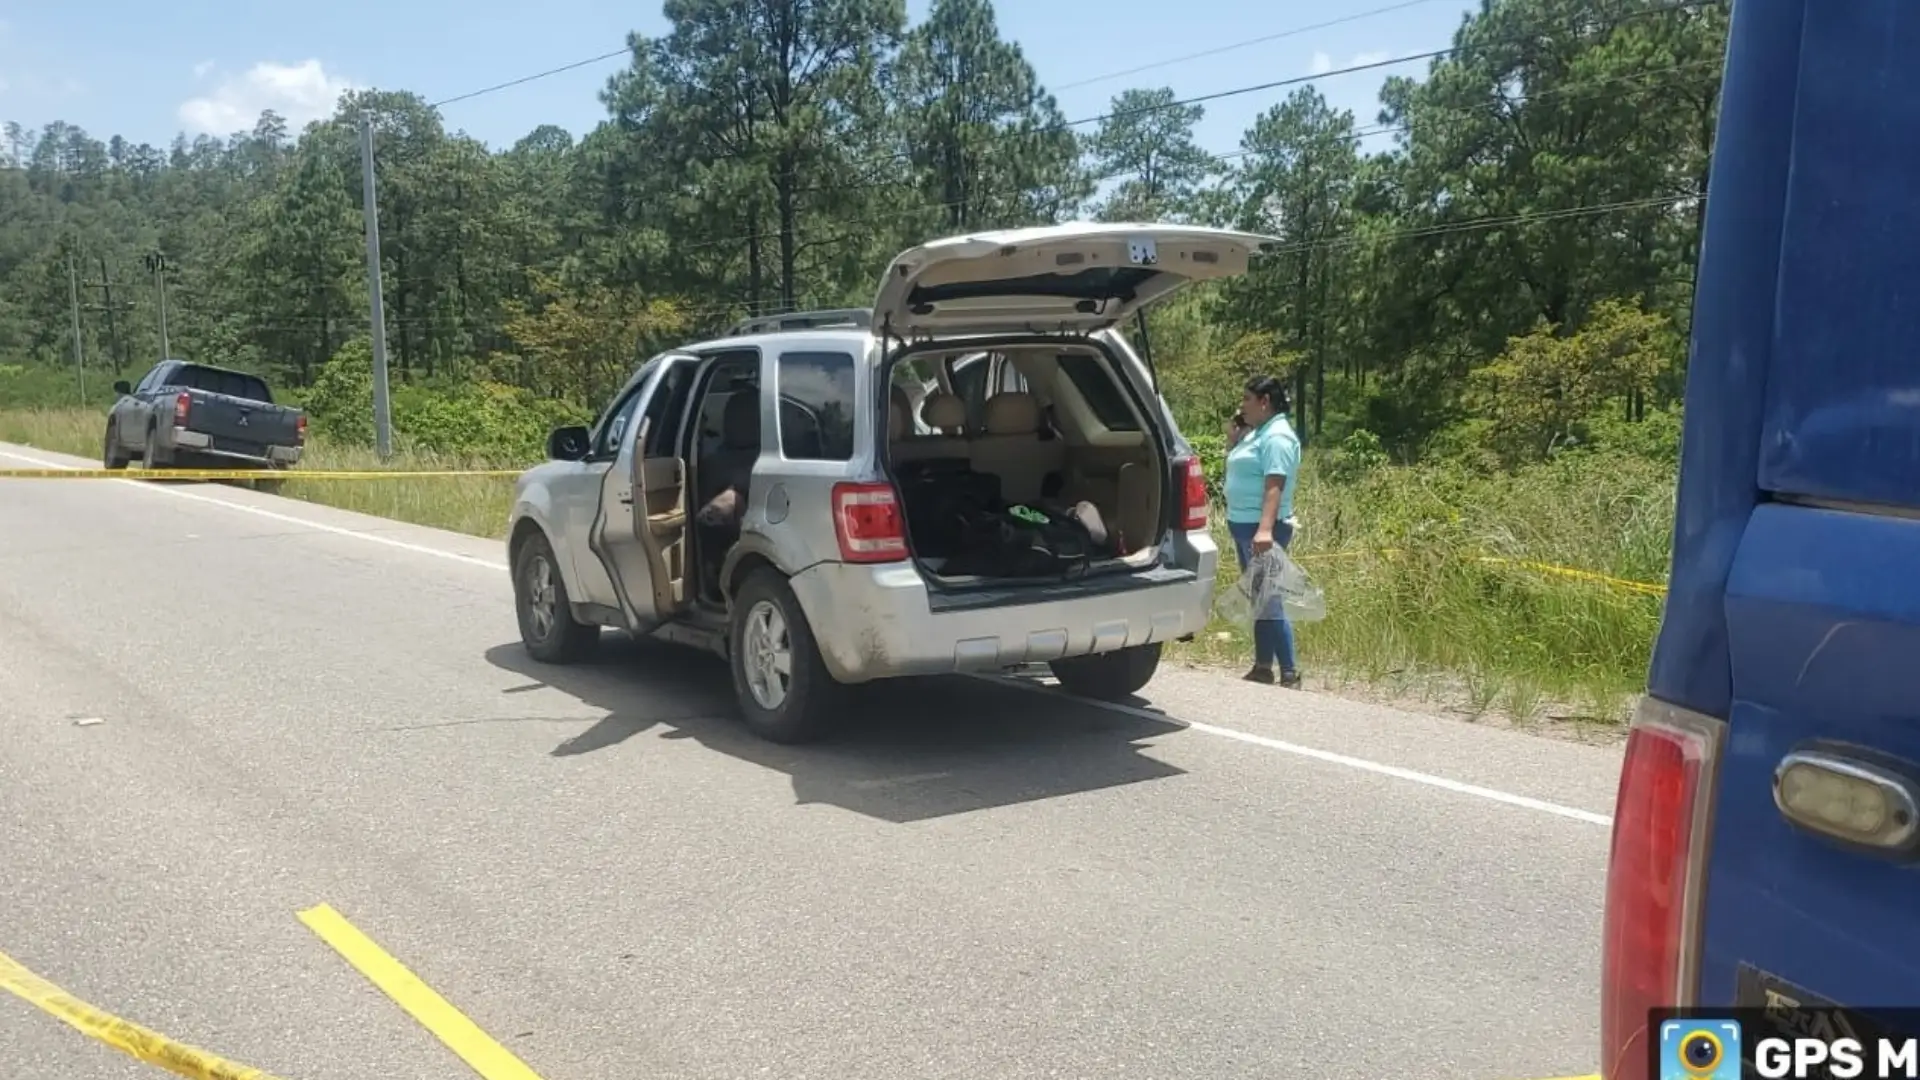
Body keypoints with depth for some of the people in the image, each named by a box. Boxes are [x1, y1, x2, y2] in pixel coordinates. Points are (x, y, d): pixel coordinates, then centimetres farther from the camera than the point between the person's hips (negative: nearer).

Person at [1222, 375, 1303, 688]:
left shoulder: (1277, 436, -15)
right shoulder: (1256, 432, 15)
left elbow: (1275, 486, -25)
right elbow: (1234, 464, 27)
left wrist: (1265, 529, -35)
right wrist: (1233, 437, 11)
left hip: (1261, 529, -10)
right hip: (1243, 525, 10)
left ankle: (1290, 674, -6)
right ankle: (1262, 668, 20)